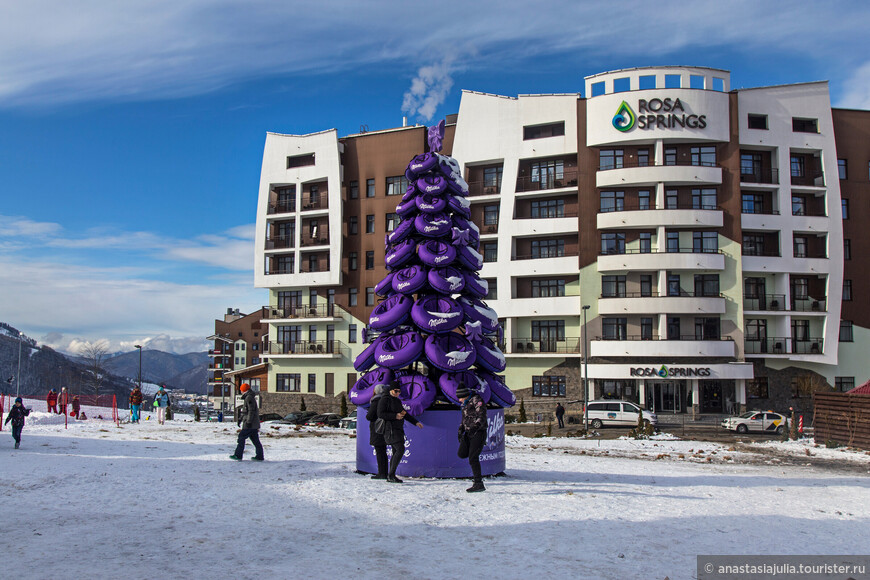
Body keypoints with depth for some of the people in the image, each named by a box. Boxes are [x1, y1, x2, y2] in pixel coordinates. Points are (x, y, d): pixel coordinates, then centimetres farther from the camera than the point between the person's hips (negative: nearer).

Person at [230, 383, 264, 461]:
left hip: (250, 424, -10)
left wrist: (248, 422, -21)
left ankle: (238, 455, -3)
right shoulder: (247, 398, 20)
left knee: (241, 437, -5)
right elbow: (244, 411, 28)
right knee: (255, 439, 9)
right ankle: (260, 456, 10)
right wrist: (240, 419, 30)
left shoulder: (249, 398, -13)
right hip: (254, 424, 10)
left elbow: (251, 411, -20)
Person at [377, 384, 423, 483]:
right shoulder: (385, 399, -7)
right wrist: (395, 416, -20)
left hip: (398, 429, 9)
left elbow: (404, 414, 27)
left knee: (396, 452, 8)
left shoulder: (397, 401, 19)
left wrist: (415, 422, 22)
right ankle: (391, 475, -17)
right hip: (390, 429, -9)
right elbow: (380, 414, -16)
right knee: (400, 449, -19)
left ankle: (391, 476, 13)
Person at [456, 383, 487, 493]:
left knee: (473, 458, -12)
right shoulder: (465, 403, 16)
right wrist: (461, 430, 16)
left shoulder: (476, 400, -11)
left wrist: (476, 427, -29)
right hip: (469, 433, 8)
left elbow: (482, 416, -19)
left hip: (478, 432, -8)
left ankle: (479, 484, -7)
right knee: (461, 454, -2)